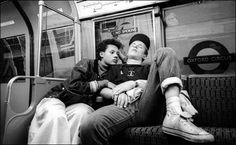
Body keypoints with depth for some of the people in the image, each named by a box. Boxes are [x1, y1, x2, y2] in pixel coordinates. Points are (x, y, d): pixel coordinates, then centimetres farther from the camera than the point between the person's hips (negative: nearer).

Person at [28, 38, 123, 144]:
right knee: (56, 117, -35)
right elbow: (73, 86, -13)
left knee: (81, 112, -33)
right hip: (58, 98, -2)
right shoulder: (87, 64, 0)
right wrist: (102, 83, -11)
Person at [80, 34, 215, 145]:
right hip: (124, 106, -1)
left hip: (149, 105, 2)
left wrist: (135, 83, -3)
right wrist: (118, 93, -3)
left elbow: (157, 84, 12)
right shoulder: (116, 69, 34)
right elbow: (103, 90, 19)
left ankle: (174, 115, -31)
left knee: (165, 52, -12)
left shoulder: (148, 69, 33)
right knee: (88, 127, -37)